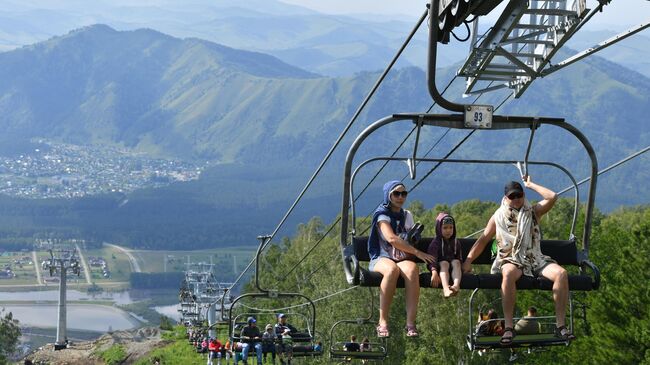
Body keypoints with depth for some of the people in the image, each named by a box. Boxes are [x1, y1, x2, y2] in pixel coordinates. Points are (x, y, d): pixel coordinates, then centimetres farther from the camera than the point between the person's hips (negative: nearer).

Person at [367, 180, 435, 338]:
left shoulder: (407, 216, 20)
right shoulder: (382, 215, 1)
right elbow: (392, 238, -15)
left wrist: (409, 253, -1)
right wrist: (417, 252, -19)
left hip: (403, 259, 4)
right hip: (381, 258, -4)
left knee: (412, 269, -34)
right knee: (392, 269, -40)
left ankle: (411, 323, -40)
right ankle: (383, 321, -36)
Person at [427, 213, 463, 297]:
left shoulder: (456, 242, 16)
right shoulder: (435, 243, 0)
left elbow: (459, 258, 20)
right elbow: (432, 259, -13)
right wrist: (434, 272, -29)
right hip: (440, 266, -3)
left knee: (456, 262, -29)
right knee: (444, 263, -35)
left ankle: (456, 285, -58)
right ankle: (446, 288, -62)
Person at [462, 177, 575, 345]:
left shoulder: (533, 212, 15)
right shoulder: (499, 216, 14)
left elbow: (552, 197, -1)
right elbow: (483, 239, 14)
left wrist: (531, 185, 9)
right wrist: (468, 260, 4)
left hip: (535, 259, 2)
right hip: (511, 260, -2)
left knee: (561, 273, -28)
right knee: (508, 274, -41)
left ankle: (560, 325, -25)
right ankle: (508, 327, -40)